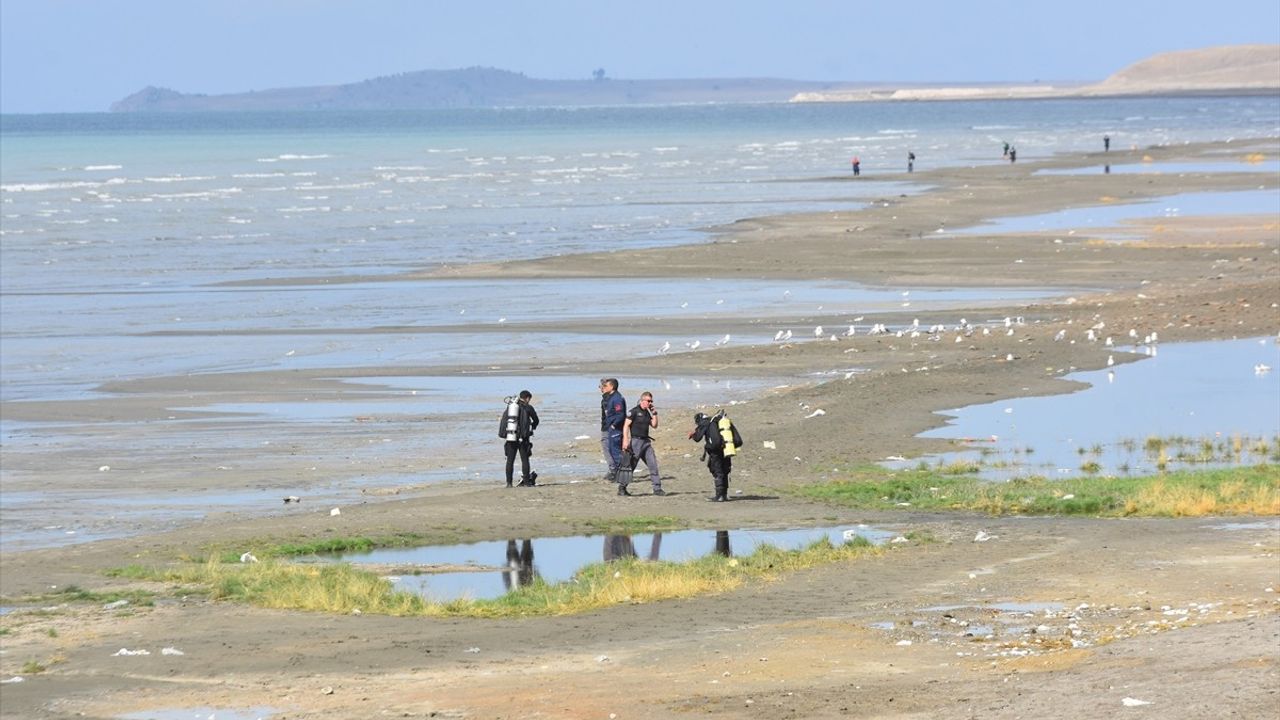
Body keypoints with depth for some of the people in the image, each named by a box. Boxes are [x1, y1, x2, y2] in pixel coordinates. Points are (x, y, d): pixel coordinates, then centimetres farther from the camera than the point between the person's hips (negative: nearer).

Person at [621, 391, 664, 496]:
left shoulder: (648, 413, 15)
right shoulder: (634, 411, -7)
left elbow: (654, 426, 14)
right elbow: (626, 425, -11)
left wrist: (654, 414, 3)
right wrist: (625, 440, -20)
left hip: (646, 441, 7)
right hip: (636, 441, -7)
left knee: (653, 464, 1)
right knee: (631, 465, -3)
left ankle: (657, 488, 3)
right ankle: (621, 488, 6)